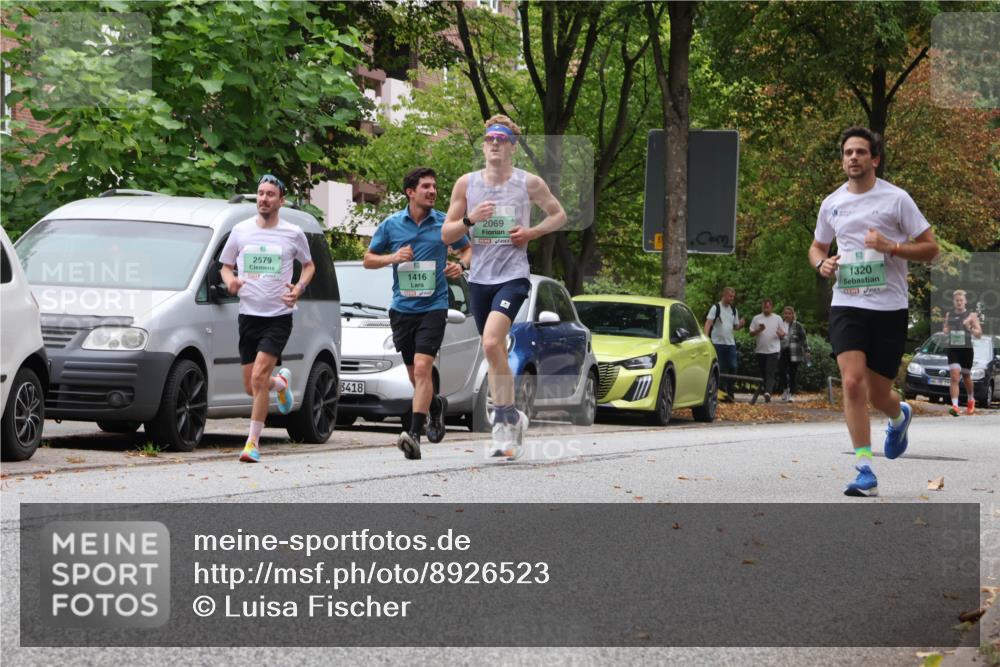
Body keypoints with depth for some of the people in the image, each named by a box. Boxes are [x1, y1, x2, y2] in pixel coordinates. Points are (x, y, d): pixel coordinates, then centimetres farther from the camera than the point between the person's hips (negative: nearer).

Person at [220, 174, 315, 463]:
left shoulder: (293, 234, 0)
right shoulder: (240, 231, 5)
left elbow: (309, 265, 15)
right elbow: (225, 266, 15)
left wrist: (299, 288, -5)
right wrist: (230, 281, -9)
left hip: (279, 316, -3)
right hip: (248, 315, 3)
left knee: (259, 377, -18)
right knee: (250, 386, 6)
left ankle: (253, 442, -9)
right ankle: (281, 382, 42)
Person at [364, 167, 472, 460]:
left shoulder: (445, 223, 2)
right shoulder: (391, 224, 3)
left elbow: (467, 249, 16)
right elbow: (368, 259, 10)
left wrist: (461, 265, -6)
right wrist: (393, 257, -9)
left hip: (433, 306, -3)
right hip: (402, 307, 3)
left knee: (422, 368, -18)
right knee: (414, 375, 11)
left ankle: (414, 433, -23)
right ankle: (436, 405, 43)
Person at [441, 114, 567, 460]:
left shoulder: (529, 183, 0)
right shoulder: (466, 183, 6)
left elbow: (559, 215, 13)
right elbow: (446, 234, 8)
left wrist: (532, 232, -4)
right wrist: (470, 219, -11)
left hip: (513, 276, -4)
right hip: (480, 277, 4)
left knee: (491, 342, -24)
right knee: (495, 352, 10)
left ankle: (505, 415, -13)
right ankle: (510, 420, 23)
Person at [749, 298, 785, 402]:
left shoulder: (777, 319, 6)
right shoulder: (757, 318, 9)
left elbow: (784, 334, 9)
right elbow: (751, 333, 7)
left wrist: (781, 334, -15)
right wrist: (759, 330, -12)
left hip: (773, 350, -3)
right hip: (761, 350, 3)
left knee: (770, 373, -15)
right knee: (763, 374, 8)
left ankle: (768, 392, -28)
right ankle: (767, 392, 19)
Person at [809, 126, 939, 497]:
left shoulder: (896, 199, -3)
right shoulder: (831, 204, 8)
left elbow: (930, 248, -2)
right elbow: (817, 247, 24)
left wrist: (891, 247, -17)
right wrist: (822, 263, 1)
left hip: (889, 308, -2)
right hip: (847, 306, 2)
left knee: (877, 394, 4)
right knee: (853, 383, -17)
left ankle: (899, 417, 43)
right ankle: (864, 471, -14)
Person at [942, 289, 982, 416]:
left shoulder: (971, 316, 0)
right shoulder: (949, 315, 9)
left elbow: (979, 334, -1)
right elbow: (945, 328, 25)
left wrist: (970, 328, -19)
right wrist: (946, 331, 2)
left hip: (966, 349, -1)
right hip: (952, 349, 1)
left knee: (966, 377, 13)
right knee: (954, 377, -14)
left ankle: (971, 400, 41)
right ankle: (955, 406, -23)